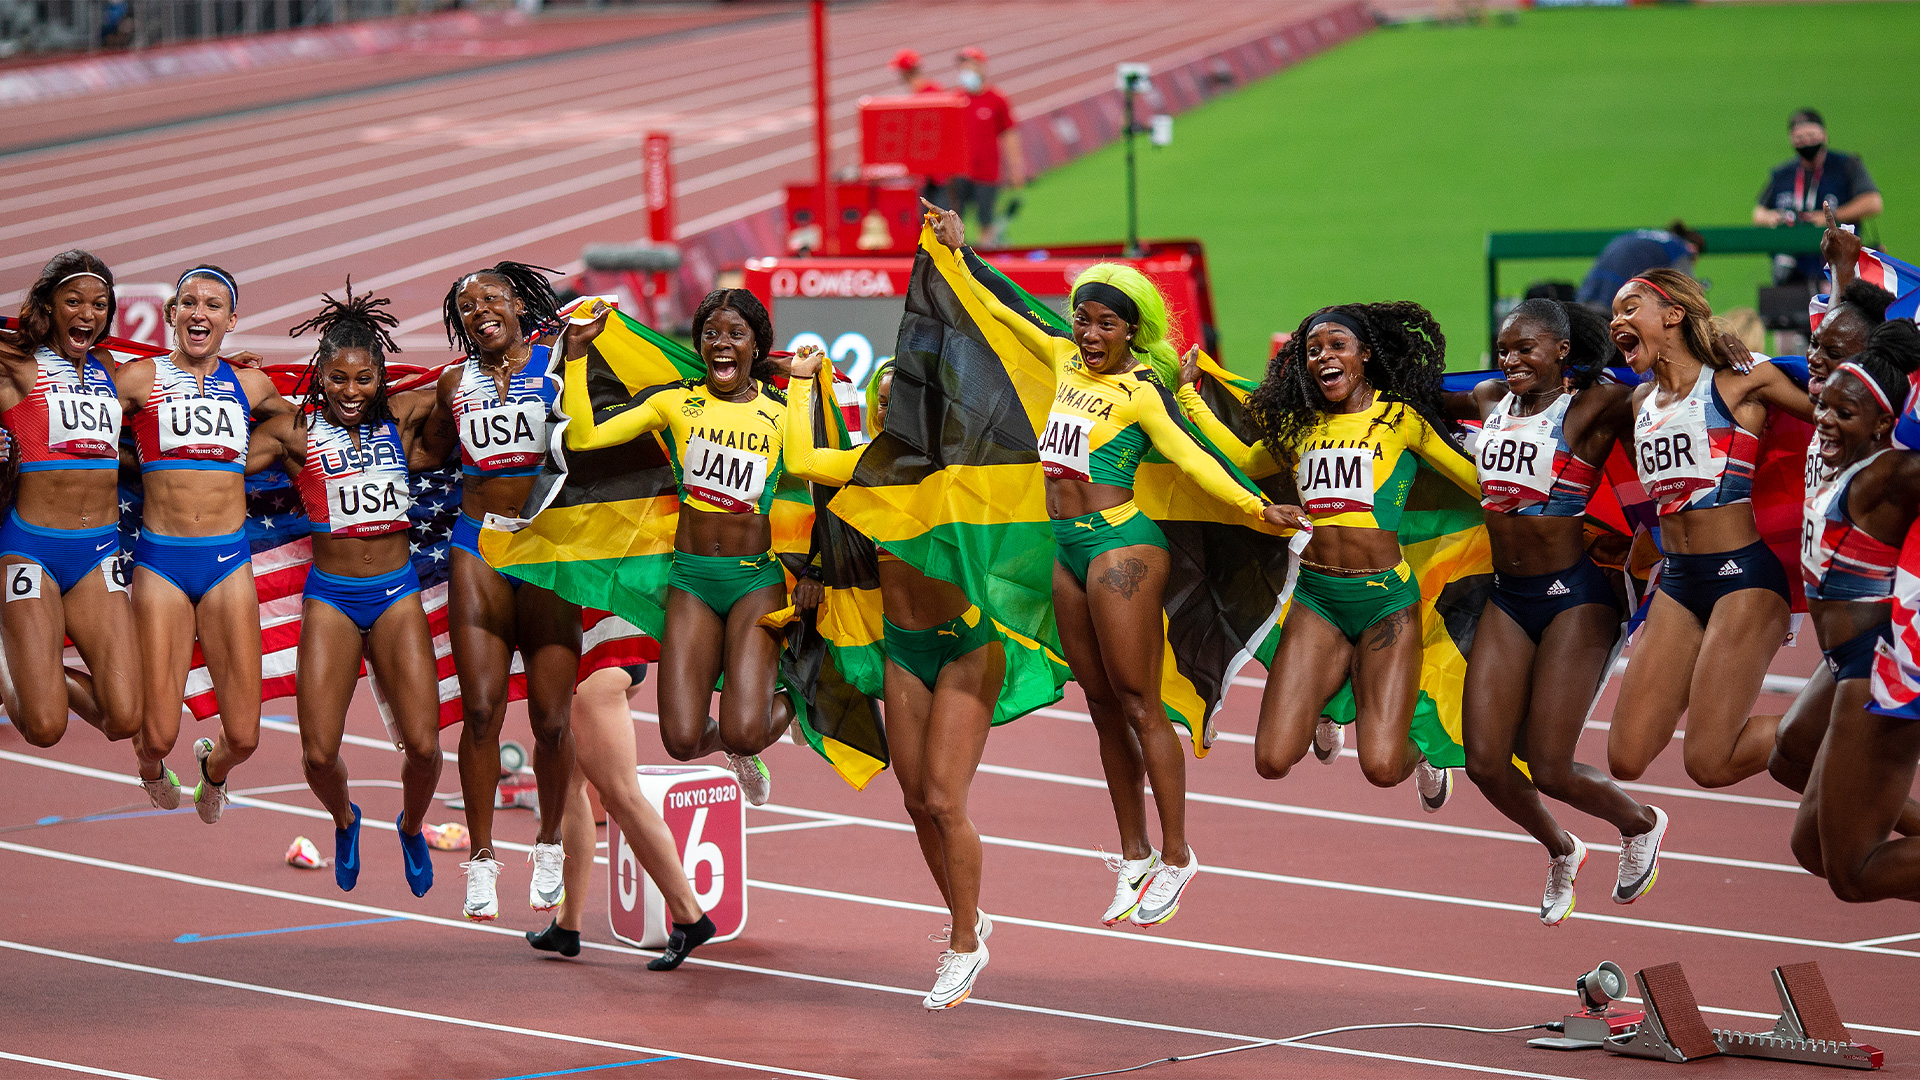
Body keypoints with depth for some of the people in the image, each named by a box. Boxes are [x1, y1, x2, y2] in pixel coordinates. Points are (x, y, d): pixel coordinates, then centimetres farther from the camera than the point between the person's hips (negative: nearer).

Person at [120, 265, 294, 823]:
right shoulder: (141, 378, 0)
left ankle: (213, 767, 34)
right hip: (161, 562, -2)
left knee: (243, 736, -3)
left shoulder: (250, 385, 10)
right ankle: (150, 767, 32)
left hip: (229, 562, 2)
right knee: (158, 735, -7)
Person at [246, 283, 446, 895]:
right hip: (330, 597, -1)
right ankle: (344, 820, 27)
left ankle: (412, 827, 24)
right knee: (319, 753, -8)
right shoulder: (296, 431, -1)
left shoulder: (402, 418, 4)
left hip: (396, 593, 1)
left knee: (423, 745, -9)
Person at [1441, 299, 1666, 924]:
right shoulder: (1491, 400, 9)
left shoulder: (1593, 407, -8)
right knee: (1485, 762, 0)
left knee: (1548, 769, -7)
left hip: (1575, 596, -6)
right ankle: (1561, 851, 30)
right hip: (1507, 598, 6)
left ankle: (1641, 826, 25)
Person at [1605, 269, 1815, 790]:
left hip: (1743, 576, -6)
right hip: (1676, 584, 6)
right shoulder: (1643, 401, 14)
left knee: (1709, 765, -10)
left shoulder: (1741, 383, -3)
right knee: (1627, 761, -4)